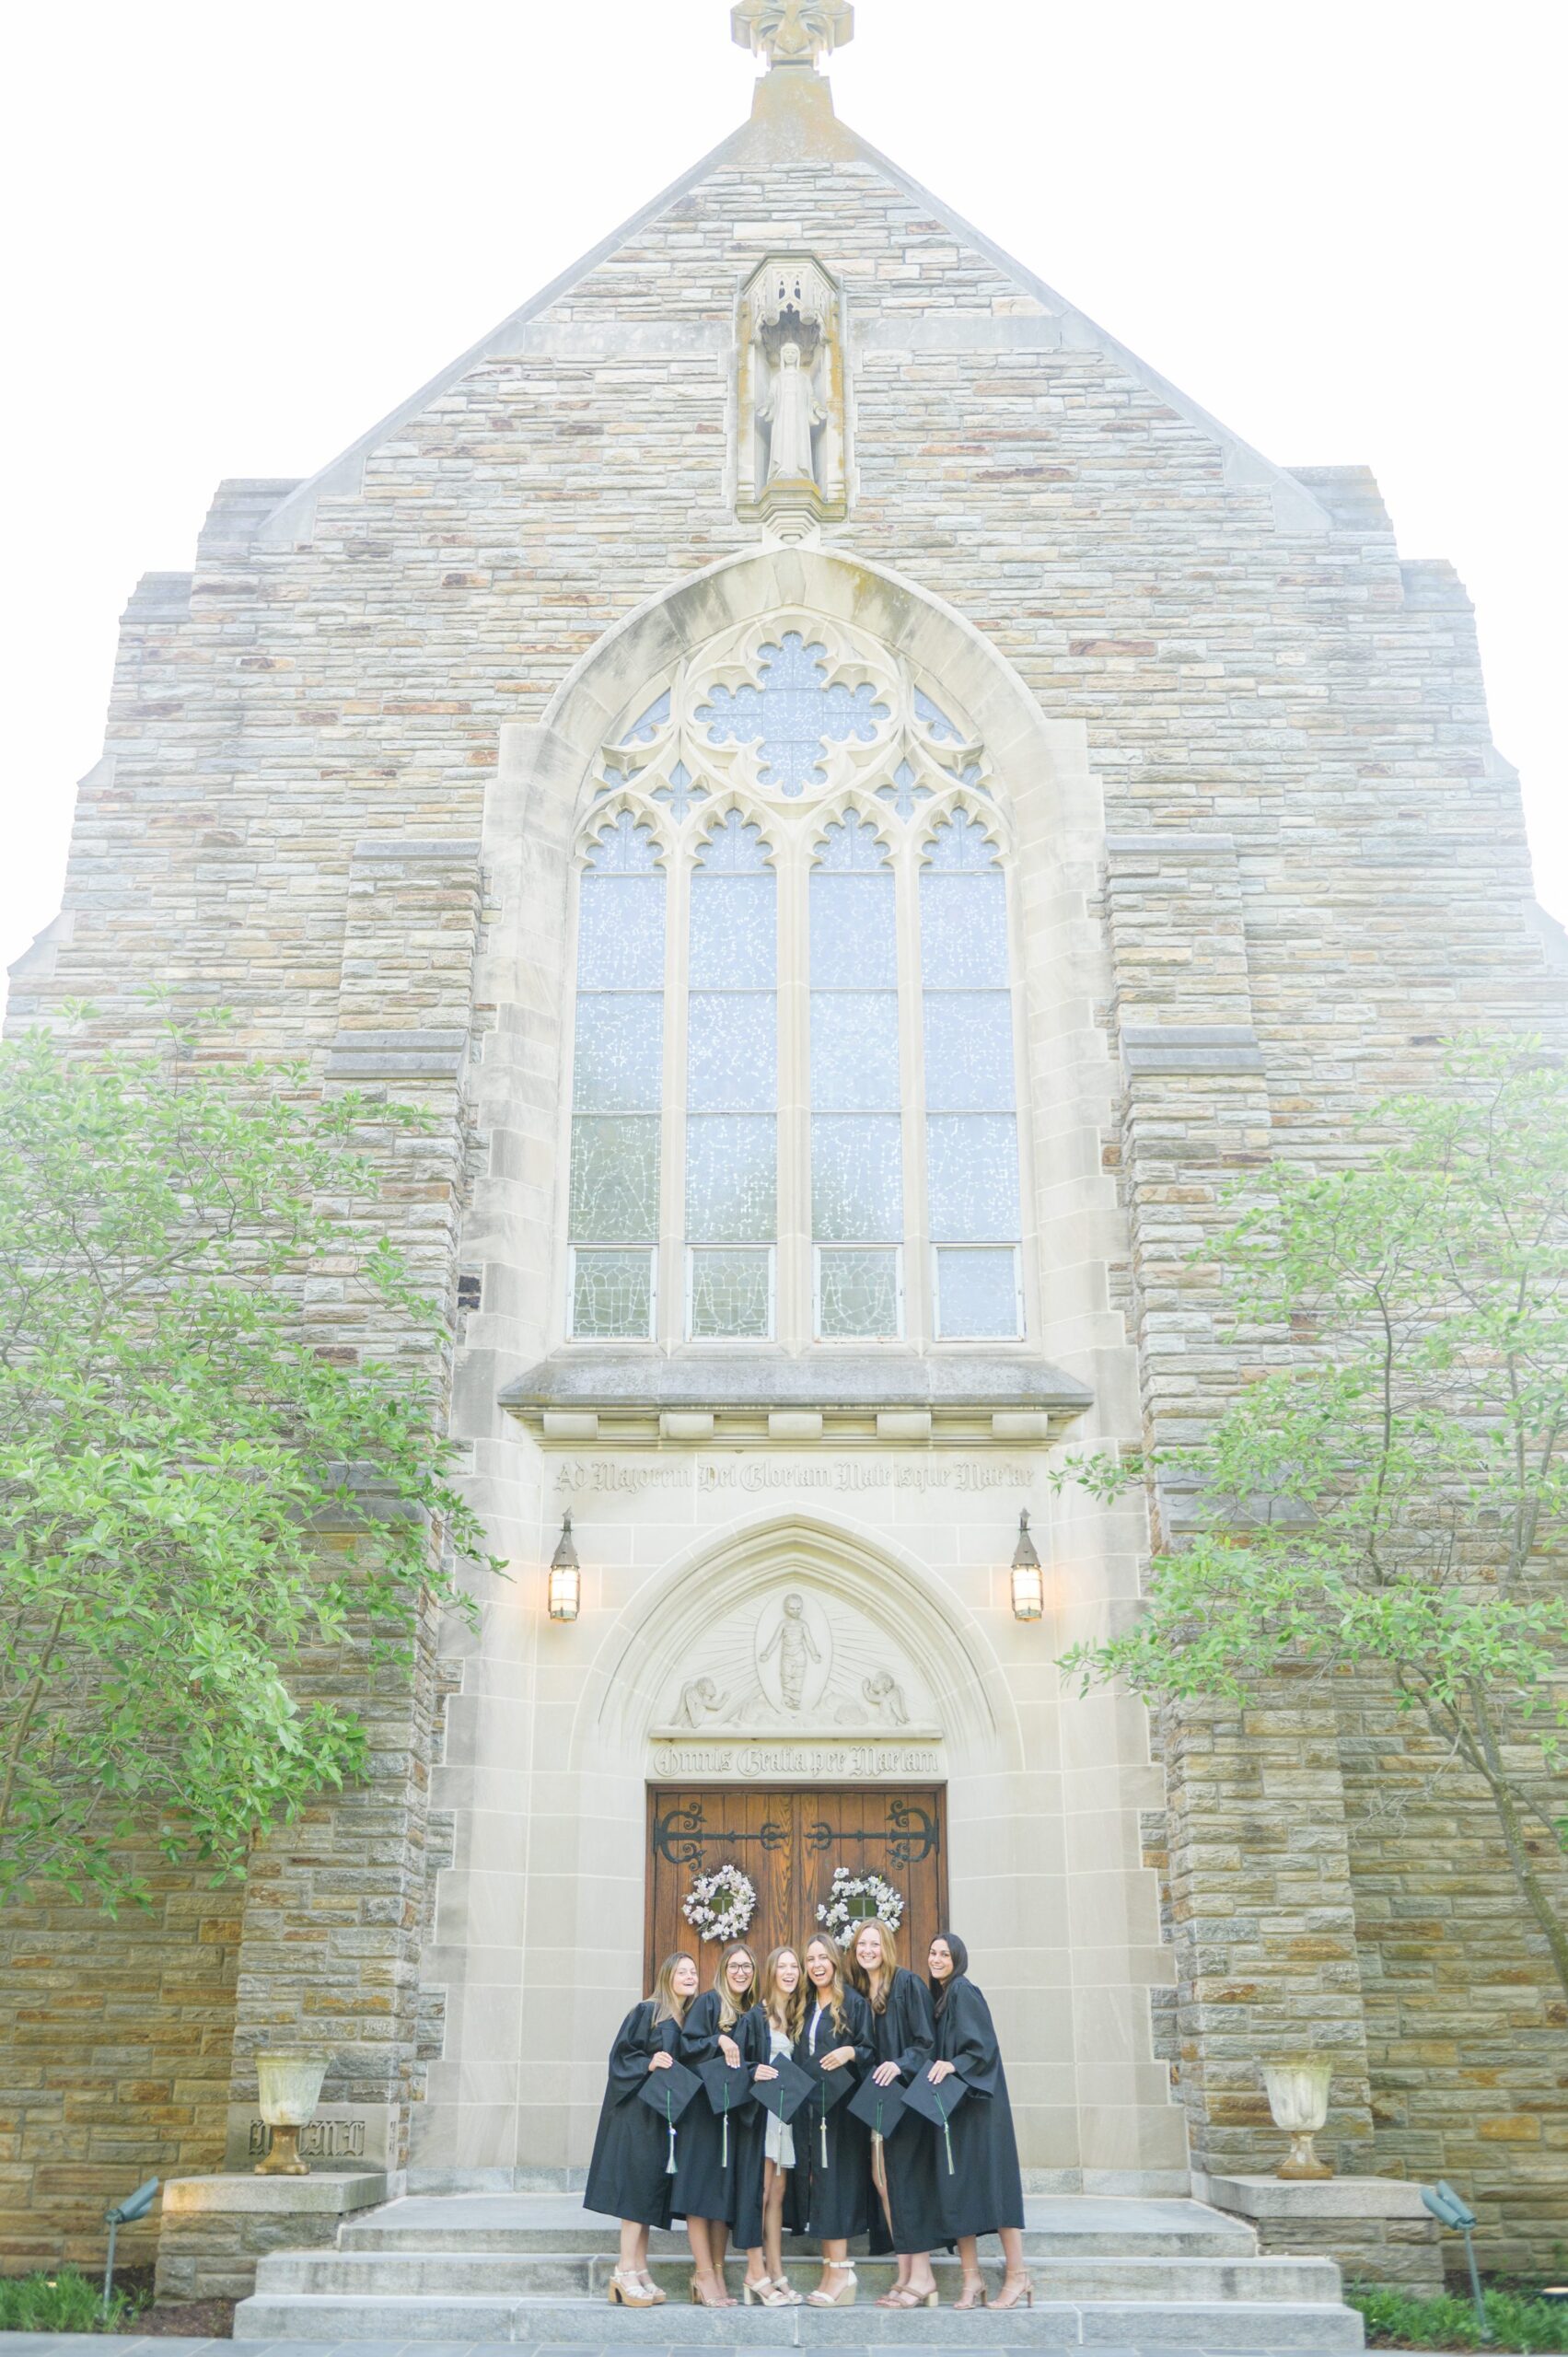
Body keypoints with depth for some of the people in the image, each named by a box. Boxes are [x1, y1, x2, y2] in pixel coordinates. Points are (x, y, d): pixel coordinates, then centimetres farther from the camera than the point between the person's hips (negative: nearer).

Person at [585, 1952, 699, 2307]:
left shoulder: (690, 2021, 14)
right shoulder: (647, 2012, -6)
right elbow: (621, 2054, -9)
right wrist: (648, 2064, -24)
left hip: (665, 2115, 7)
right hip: (639, 2111, -7)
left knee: (648, 2192, 7)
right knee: (638, 2183, -11)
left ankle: (638, 2272, 10)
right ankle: (626, 2271, -8)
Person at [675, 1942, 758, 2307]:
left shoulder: (753, 2013, 15)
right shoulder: (709, 2002, -2)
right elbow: (685, 2047, -9)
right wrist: (718, 2041, -20)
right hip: (703, 2106, -6)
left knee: (727, 2190, 5)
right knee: (702, 2185, -8)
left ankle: (716, 2274, 9)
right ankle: (704, 2275, -7)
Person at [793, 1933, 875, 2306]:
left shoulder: (854, 2003, -2)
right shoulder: (806, 2006, 15)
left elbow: (871, 2051, -5)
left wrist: (850, 2052, -22)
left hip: (840, 2107, -6)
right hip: (807, 2106, 6)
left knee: (835, 2183, -9)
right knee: (812, 2182, 3)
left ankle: (841, 2271, -7)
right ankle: (831, 2268, 8)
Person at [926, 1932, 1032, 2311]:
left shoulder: (964, 1992, -9)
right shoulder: (939, 1996, 15)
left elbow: (983, 2045, -17)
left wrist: (954, 2066, -28)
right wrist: (938, 2070, 7)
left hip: (975, 2101, -8)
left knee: (990, 2179, -7)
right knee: (957, 2185, 3)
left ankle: (1017, 2275, -3)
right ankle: (971, 2277, 5)